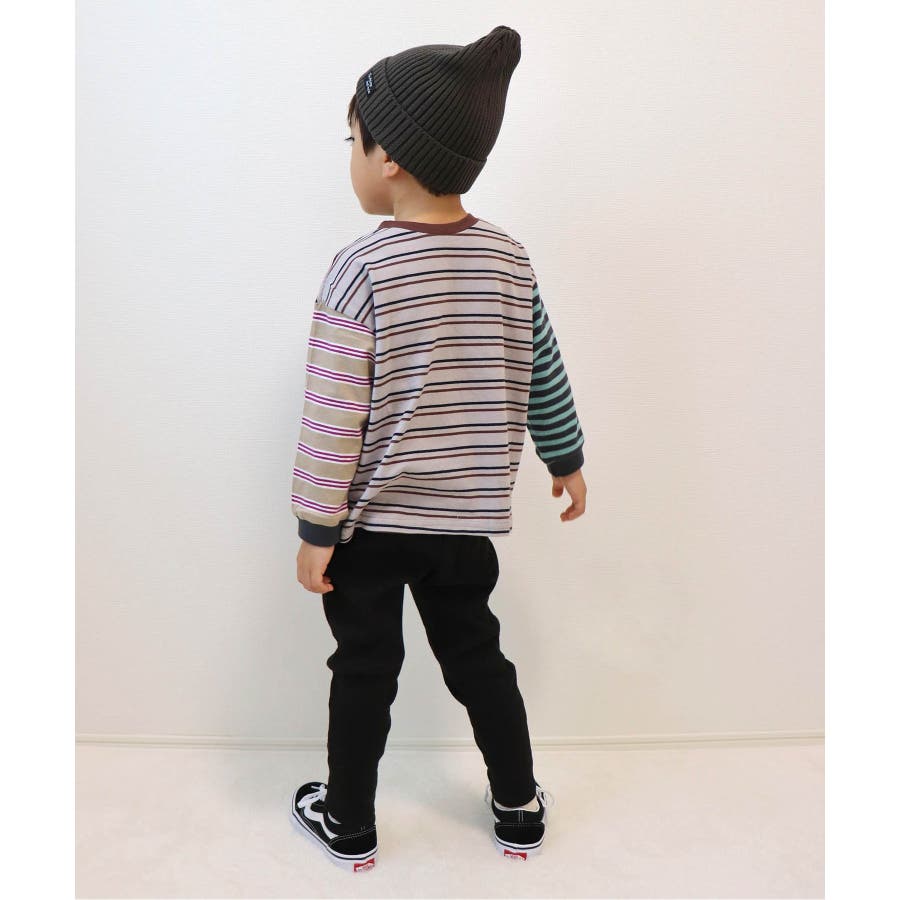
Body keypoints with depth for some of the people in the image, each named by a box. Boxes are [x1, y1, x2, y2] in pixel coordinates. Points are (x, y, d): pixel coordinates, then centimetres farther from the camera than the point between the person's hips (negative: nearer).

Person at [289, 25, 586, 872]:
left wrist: (316, 529, -9)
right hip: (465, 520, 4)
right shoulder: (510, 259, -3)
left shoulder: (361, 269, -17)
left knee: (364, 670, 13)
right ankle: (519, 809, 34)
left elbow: (334, 419, -17)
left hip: (370, 522, -4)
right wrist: (567, 459, 21)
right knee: (477, 657, 20)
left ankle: (349, 824, 31)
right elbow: (544, 378, 6)